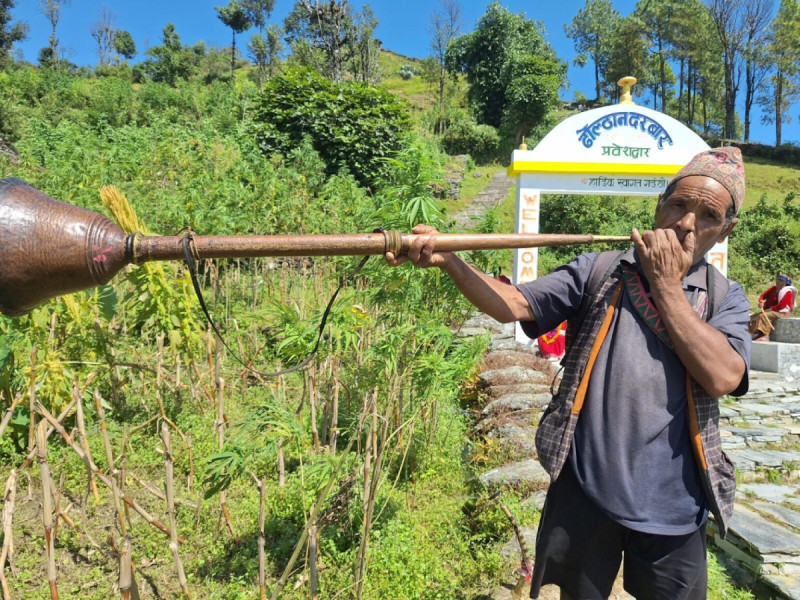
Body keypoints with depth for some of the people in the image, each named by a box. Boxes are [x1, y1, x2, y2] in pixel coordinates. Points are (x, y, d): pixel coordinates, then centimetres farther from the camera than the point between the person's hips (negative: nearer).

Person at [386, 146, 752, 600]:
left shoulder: (725, 298, 3)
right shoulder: (597, 271, 0)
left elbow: (722, 377, -15)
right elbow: (513, 305, -12)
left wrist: (665, 284, -12)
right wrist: (446, 259, -27)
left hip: (671, 508, 1)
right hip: (585, 492, 0)